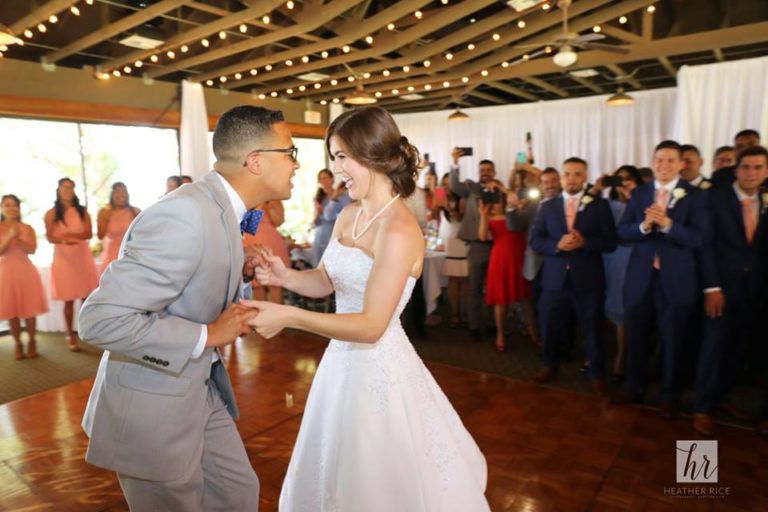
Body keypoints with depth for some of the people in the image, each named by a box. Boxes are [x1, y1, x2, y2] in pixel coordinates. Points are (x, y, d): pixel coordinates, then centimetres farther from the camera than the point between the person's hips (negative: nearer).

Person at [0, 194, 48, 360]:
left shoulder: (27, 228, 4)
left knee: (29, 310, 3)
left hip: (26, 271, 0)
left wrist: (17, 237, -20)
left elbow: (32, 249, -9)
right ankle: (17, 344, 16)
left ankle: (32, 342, 18)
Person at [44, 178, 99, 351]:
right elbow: (50, 237, -6)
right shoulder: (51, 214, 1)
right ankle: (71, 336, 8)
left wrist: (71, 234, -19)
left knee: (87, 297, 2)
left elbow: (89, 233, -2)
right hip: (63, 258, -2)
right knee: (69, 300, 0)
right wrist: (63, 240, -27)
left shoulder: (82, 211, 6)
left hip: (83, 256, 2)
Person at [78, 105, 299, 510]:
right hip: (152, 405, -8)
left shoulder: (223, 208, 1)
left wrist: (239, 270, -4)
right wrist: (207, 336, -24)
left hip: (202, 389, 8)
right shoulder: (185, 215, -28)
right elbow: (101, 320, -29)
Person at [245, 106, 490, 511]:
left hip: (378, 367, -8)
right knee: (332, 474, 27)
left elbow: (371, 325, -25)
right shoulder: (348, 215, 3)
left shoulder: (399, 231, -24)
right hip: (343, 358, 8)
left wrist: (289, 316, -29)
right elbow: (327, 281, 11)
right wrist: (286, 277, -9)